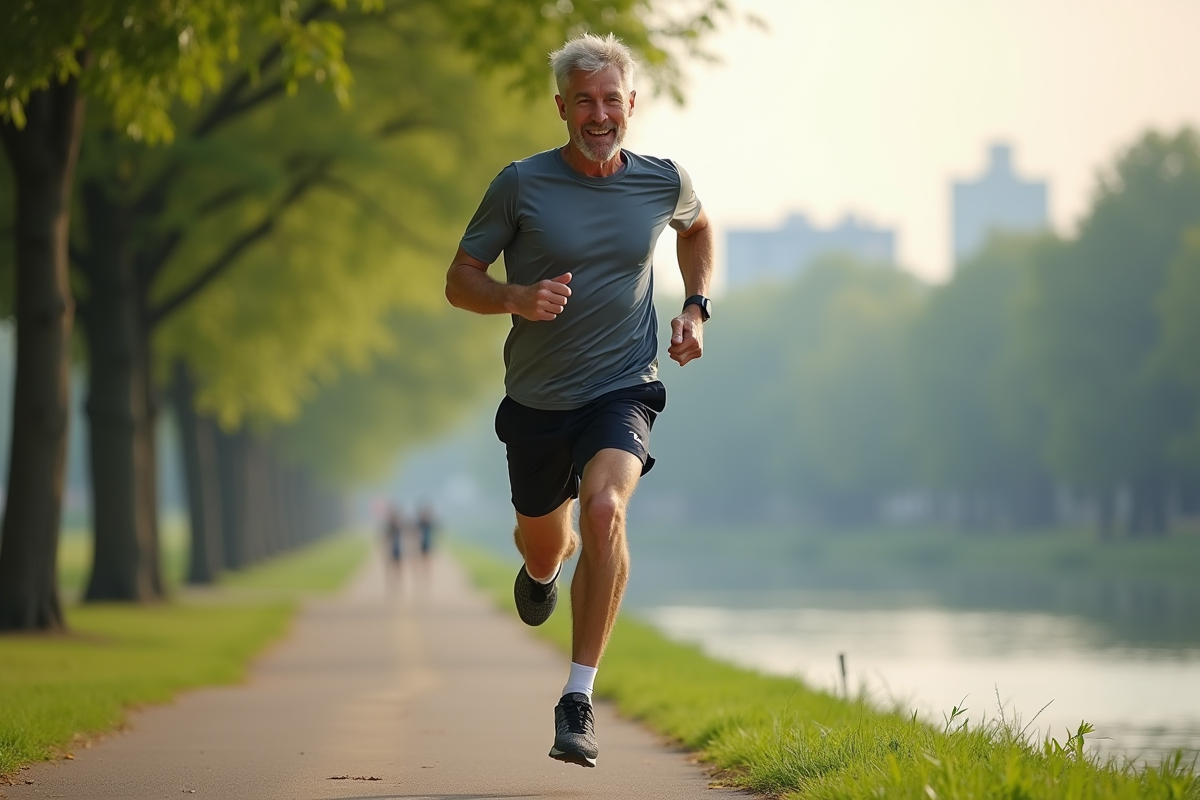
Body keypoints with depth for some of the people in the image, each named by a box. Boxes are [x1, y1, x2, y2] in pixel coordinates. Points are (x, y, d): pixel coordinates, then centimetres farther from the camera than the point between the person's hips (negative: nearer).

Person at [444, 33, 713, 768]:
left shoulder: (663, 182, -3)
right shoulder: (521, 185, -10)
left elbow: (698, 227, 22)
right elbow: (460, 280, -3)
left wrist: (696, 308, 8)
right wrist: (516, 298, -23)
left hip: (624, 387, -1)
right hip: (537, 399, 1)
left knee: (604, 508, -29)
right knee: (542, 542, 19)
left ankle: (579, 700, -24)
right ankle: (544, 567, 62)